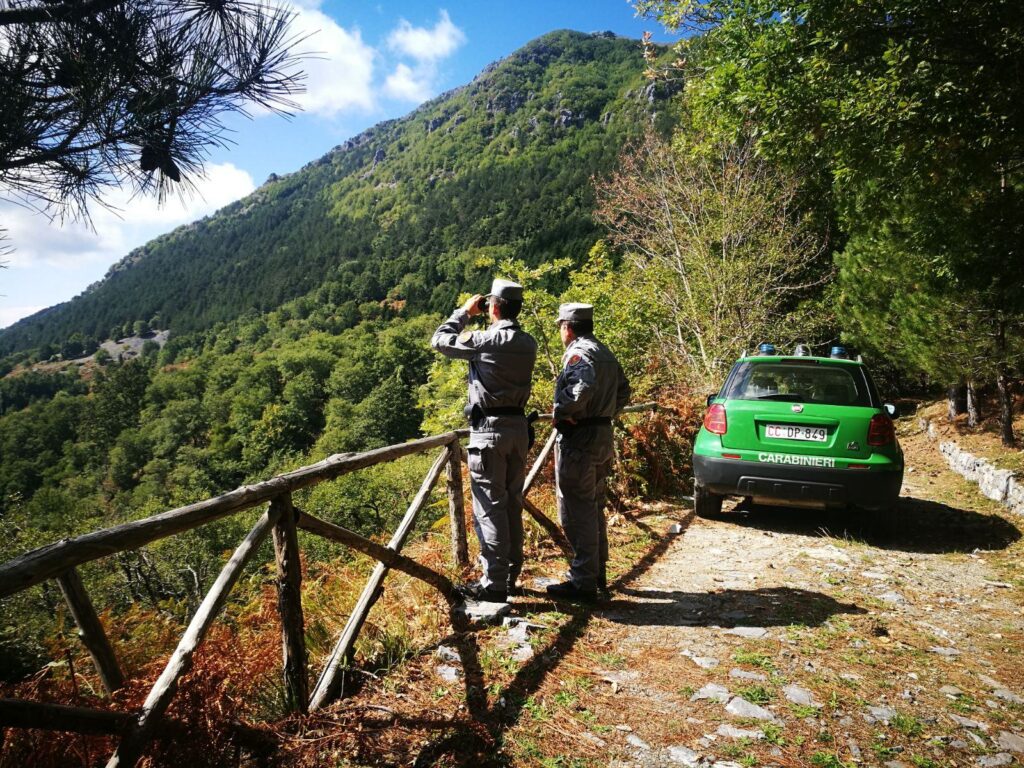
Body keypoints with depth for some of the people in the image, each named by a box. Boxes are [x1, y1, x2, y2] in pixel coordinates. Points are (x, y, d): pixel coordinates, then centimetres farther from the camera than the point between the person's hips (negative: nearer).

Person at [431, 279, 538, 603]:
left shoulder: (486, 340, -13)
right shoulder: (528, 343, 6)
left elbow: (439, 340, -2)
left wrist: (464, 312, 10)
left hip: (489, 428, -7)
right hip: (519, 426, 7)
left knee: (490, 506, -2)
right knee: (512, 503, 15)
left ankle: (494, 583, 2)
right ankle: (511, 574, 25)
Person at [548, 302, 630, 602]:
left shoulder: (578, 352, -14)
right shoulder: (605, 353, 16)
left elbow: (582, 387, -32)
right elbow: (623, 392, 21)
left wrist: (560, 413, -18)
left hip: (579, 441, -10)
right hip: (603, 437, 10)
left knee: (577, 511, -4)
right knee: (594, 508, 18)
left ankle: (583, 582, 1)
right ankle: (598, 574, 27)